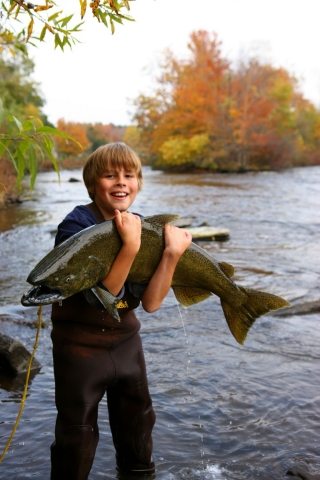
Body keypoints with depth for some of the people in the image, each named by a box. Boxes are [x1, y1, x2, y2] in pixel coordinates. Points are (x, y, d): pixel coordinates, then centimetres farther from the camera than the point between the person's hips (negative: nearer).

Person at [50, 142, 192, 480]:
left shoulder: (140, 227, -3)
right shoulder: (75, 226, -18)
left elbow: (150, 303, -12)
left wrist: (172, 254, -24)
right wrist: (130, 246, -36)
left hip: (126, 340, 6)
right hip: (81, 344, -5)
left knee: (138, 421, 22)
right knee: (78, 436, 7)